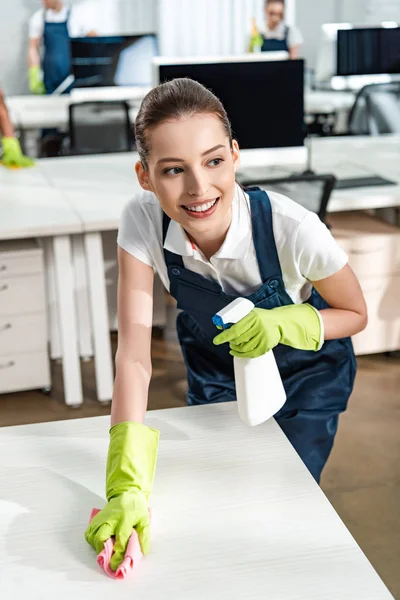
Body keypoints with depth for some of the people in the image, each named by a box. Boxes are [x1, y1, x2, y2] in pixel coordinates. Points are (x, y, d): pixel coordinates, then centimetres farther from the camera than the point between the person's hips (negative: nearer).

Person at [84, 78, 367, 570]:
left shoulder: (293, 229, -36)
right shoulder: (141, 222, -30)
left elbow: (355, 314, -16)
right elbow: (134, 354, -32)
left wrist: (284, 323, -37)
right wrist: (127, 486, -42)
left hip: (305, 372, -2)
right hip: (215, 370, 2)